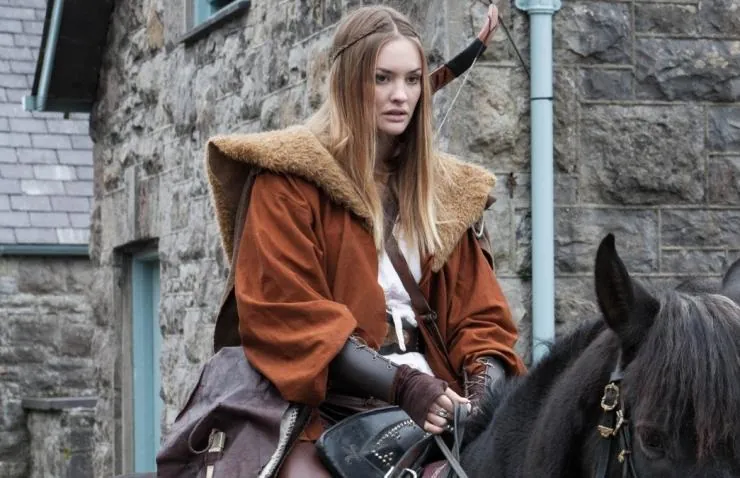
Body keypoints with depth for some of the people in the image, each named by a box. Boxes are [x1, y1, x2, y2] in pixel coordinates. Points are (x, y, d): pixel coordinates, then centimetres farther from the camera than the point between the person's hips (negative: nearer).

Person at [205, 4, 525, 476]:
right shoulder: (290, 177, 2)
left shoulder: (446, 190, 18)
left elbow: (478, 312, 13)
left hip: (435, 404, 4)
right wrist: (400, 384, -17)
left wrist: (486, 385, -9)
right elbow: (285, 312, -8)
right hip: (328, 407, -4)